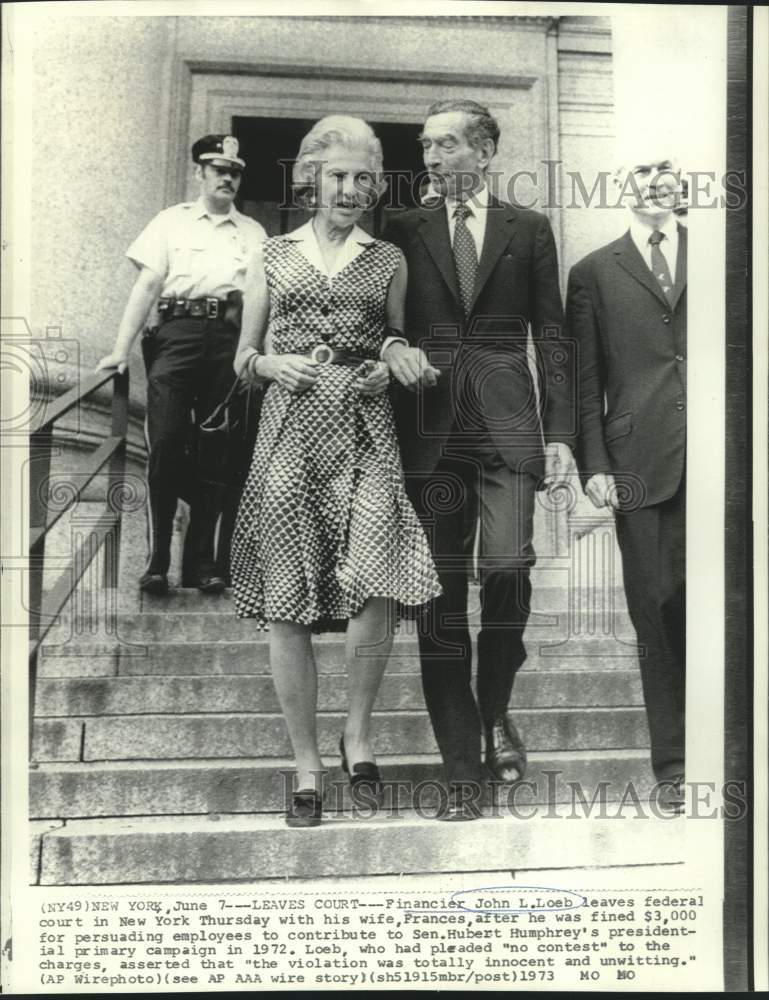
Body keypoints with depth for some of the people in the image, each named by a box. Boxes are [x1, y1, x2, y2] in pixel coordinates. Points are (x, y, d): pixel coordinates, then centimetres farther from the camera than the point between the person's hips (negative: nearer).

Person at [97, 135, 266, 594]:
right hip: (178, 332, -1)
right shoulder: (172, 221, 12)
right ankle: (158, 560, 2)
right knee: (166, 445, -8)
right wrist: (122, 348, -5)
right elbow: (148, 284, 4)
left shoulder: (253, 233, 17)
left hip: (231, 340, 2)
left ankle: (202, 561, 13)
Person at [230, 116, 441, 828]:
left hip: (366, 432, 0)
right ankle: (307, 764, 15)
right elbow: (244, 358, 15)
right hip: (290, 435, 1)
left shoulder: (388, 260, 13)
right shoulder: (273, 257, 13)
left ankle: (360, 730, 11)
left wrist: (390, 369, -2)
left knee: (373, 591, -17)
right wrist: (276, 364, -6)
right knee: (287, 606, 1)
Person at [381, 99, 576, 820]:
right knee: (442, 595, -1)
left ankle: (496, 711, 15)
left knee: (507, 569, -17)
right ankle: (463, 773, 9)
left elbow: (551, 336, 9)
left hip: (507, 425, -1)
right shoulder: (403, 233, 13)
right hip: (428, 428, 1)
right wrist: (390, 345, -10)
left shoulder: (528, 231, 12)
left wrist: (559, 431, 0)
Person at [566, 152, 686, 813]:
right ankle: (673, 766, 15)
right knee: (656, 611, 3)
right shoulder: (595, 273, 11)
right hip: (640, 467, 0)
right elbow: (586, 381, 6)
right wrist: (593, 465, -3)